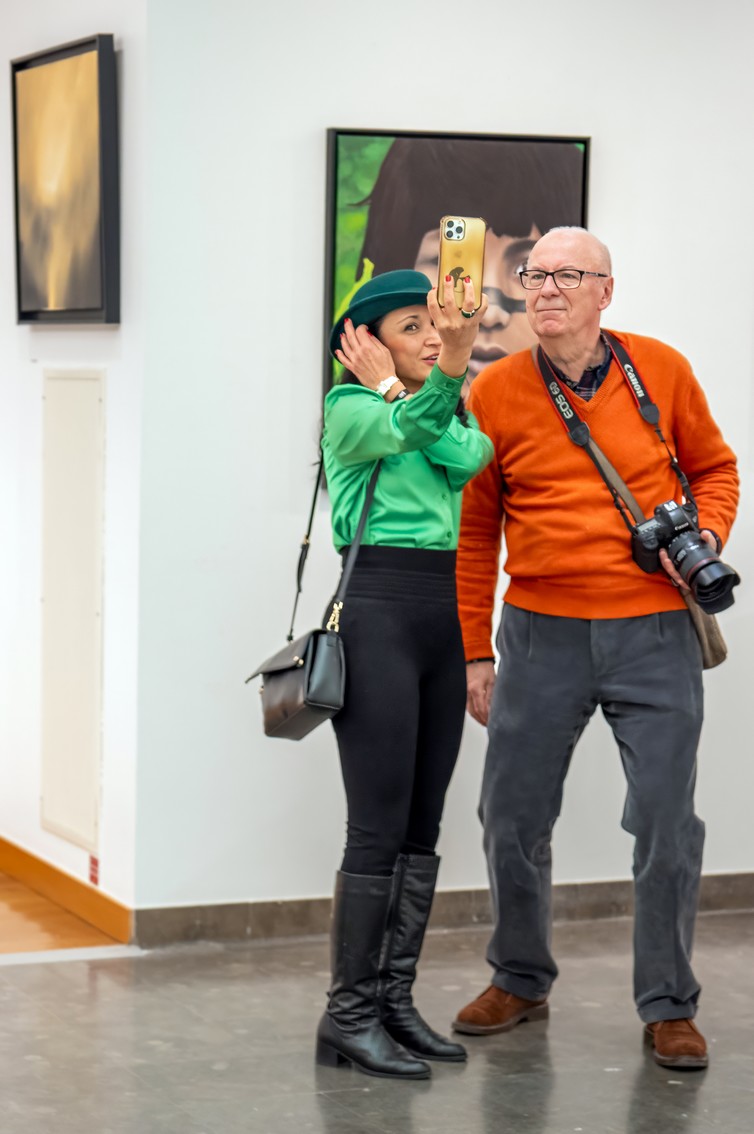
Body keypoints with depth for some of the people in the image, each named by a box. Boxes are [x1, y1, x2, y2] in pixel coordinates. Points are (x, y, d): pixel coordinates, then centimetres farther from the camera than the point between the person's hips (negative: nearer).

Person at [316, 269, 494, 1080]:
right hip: (380, 610, -7)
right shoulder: (350, 408, -1)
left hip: (445, 619, 7)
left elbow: (468, 457, -6)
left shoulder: (451, 412, 17)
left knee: (423, 827, 8)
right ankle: (349, 1014, -3)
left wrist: (392, 383, -8)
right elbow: (407, 430, -22)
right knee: (379, 828, -9)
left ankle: (395, 999, 15)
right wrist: (446, 372, -30)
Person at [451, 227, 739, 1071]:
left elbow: (714, 466, 14)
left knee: (666, 823, 1)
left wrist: (707, 536, -6)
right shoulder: (495, 393, -1)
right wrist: (473, 651, 4)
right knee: (512, 819, 8)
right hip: (541, 632, 1)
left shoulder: (661, 370, 0)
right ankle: (520, 980, 30)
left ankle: (668, 1007, 15)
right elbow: (474, 532, 5)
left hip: (653, 633, -1)